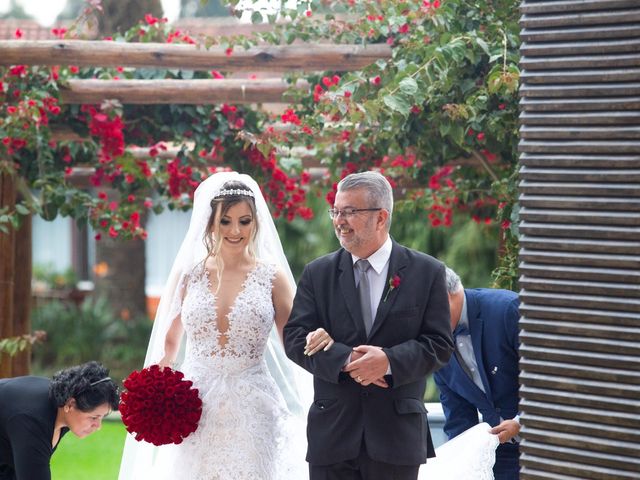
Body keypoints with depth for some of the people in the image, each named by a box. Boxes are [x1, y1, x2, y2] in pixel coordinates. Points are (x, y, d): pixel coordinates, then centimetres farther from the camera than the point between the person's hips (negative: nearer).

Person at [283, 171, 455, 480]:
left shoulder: (427, 273, 2)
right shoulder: (317, 274, 7)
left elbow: (439, 344, -2)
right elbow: (295, 338, 0)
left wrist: (389, 361, -19)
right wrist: (345, 361, -17)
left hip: (398, 434, -1)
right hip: (332, 433, 1)